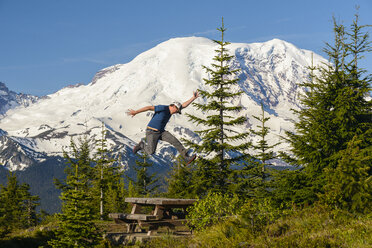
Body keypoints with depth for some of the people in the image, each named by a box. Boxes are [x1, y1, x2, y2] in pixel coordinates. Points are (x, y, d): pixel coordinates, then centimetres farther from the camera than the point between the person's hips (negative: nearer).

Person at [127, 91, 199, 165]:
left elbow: (184, 105, 9)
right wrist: (135, 112, -20)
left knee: (175, 141, -10)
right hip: (152, 132, -8)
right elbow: (149, 107, -19)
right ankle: (142, 145, 18)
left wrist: (193, 98, 4)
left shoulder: (170, 109, 6)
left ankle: (187, 158, -12)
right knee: (151, 152, -14)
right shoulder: (163, 108, -19)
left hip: (161, 132, 8)